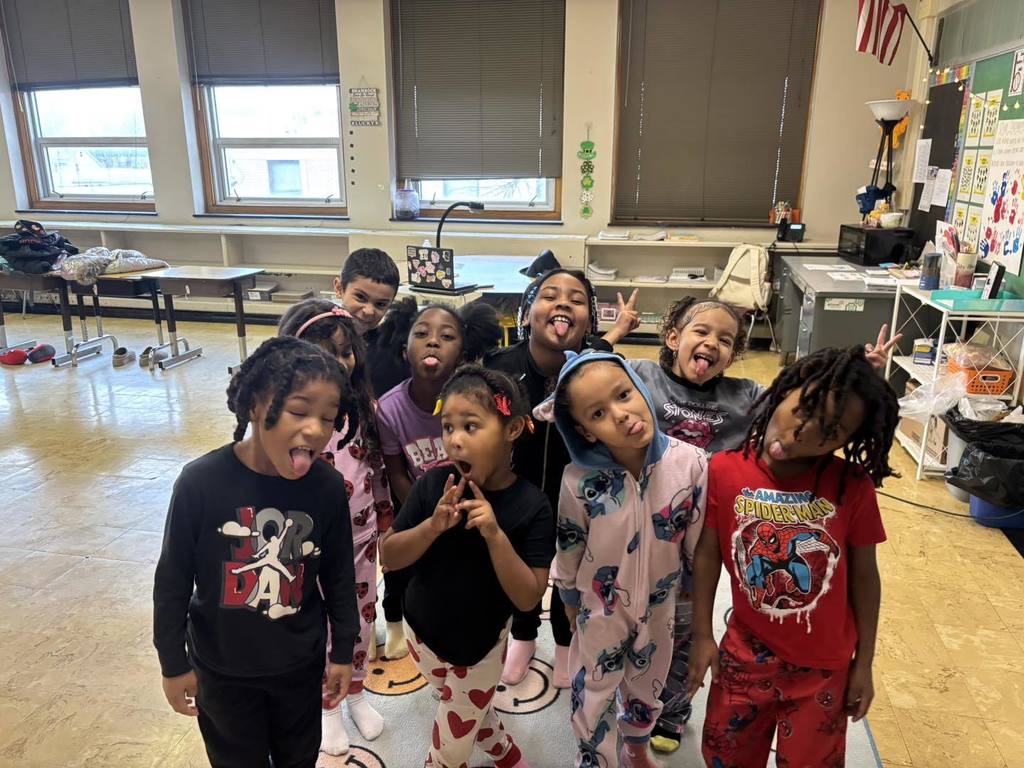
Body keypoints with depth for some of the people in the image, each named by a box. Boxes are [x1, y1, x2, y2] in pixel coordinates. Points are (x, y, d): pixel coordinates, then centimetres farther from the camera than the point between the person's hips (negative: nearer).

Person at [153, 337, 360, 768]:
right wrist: (173, 662, -3)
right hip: (222, 666, -1)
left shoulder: (327, 487, -19)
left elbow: (339, 574, -5)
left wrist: (342, 651, 3)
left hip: (300, 663, 2)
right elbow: (173, 578, -11)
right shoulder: (201, 482, -25)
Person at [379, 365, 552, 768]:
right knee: (472, 713, 27)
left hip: (479, 648, -2)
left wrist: (495, 535, -35)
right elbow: (389, 557, -13)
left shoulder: (531, 506, -23)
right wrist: (432, 526, -31)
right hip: (422, 632, 3)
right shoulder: (434, 483, -18)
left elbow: (528, 599, -22)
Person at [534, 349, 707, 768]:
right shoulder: (579, 480, -29)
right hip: (600, 608, -2)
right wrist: (571, 600, 4)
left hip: (660, 604, 3)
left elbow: (697, 539, -8)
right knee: (592, 698, 18)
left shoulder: (690, 462, -25)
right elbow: (568, 552, -10)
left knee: (647, 686, 28)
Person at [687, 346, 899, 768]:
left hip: (824, 666, 0)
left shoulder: (853, 486, -18)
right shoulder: (725, 470, -17)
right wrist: (702, 635, -2)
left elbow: (863, 575, -7)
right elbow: (707, 554, -7)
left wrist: (864, 664, 1)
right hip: (746, 654, 1)